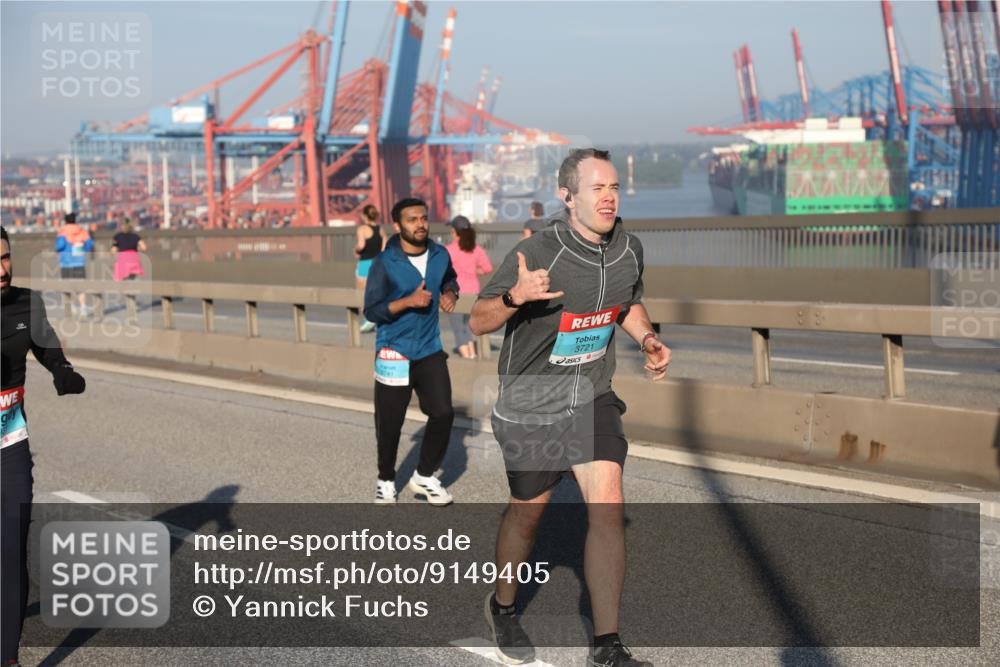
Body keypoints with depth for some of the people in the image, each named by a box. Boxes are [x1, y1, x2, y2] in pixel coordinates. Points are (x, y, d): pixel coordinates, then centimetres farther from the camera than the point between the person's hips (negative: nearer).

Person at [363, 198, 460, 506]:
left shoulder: (440, 255, -1)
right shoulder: (385, 263, -14)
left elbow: (450, 279, 22)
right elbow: (371, 311, -12)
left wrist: (450, 293, 0)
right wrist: (408, 301, -24)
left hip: (430, 351, 4)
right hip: (394, 353, -4)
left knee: (443, 413, -4)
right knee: (389, 423, 6)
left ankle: (424, 476, 16)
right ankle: (386, 480, 28)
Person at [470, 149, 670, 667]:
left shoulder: (630, 250, -3)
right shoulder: (535, 253, -22)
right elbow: (478, 321, -15)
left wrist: (647, 339, -3)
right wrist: (515, 296, -36)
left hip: (593, 399, 4)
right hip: (530, 405, -4)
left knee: (608, 508, -10)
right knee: (527, 513, 11)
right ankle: (502, 608, 40)